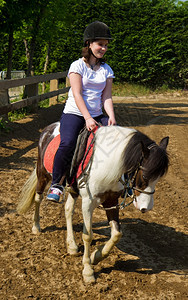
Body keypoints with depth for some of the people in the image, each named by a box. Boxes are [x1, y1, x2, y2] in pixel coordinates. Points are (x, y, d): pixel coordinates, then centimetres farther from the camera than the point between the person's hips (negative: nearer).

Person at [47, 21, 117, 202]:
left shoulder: (106, 70, 12)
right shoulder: (77, 66, -3)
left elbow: (107, 97, 5)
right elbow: (77, 95, -12)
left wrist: (111, 117, -14)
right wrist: (87, 118, -24)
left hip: (97, 116, 5)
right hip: (74, 114, -5)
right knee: (68, 143, -32)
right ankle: (56, 185, -18)